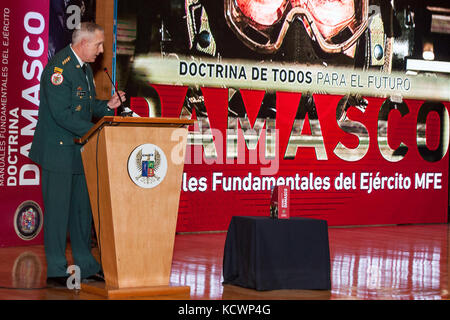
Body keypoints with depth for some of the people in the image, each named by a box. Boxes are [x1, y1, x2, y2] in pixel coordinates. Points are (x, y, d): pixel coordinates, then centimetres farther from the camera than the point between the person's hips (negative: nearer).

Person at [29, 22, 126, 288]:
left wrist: (107, 106, 2)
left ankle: (86, 266, 23)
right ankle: (56, 271, 5)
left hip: (79, 151, 9)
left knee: (83, 208, 13)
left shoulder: (85, 68, 13)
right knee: (57, 210, -3)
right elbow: (62, 114, -24)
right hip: (58, 150, -9)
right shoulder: (59, 68, -18)